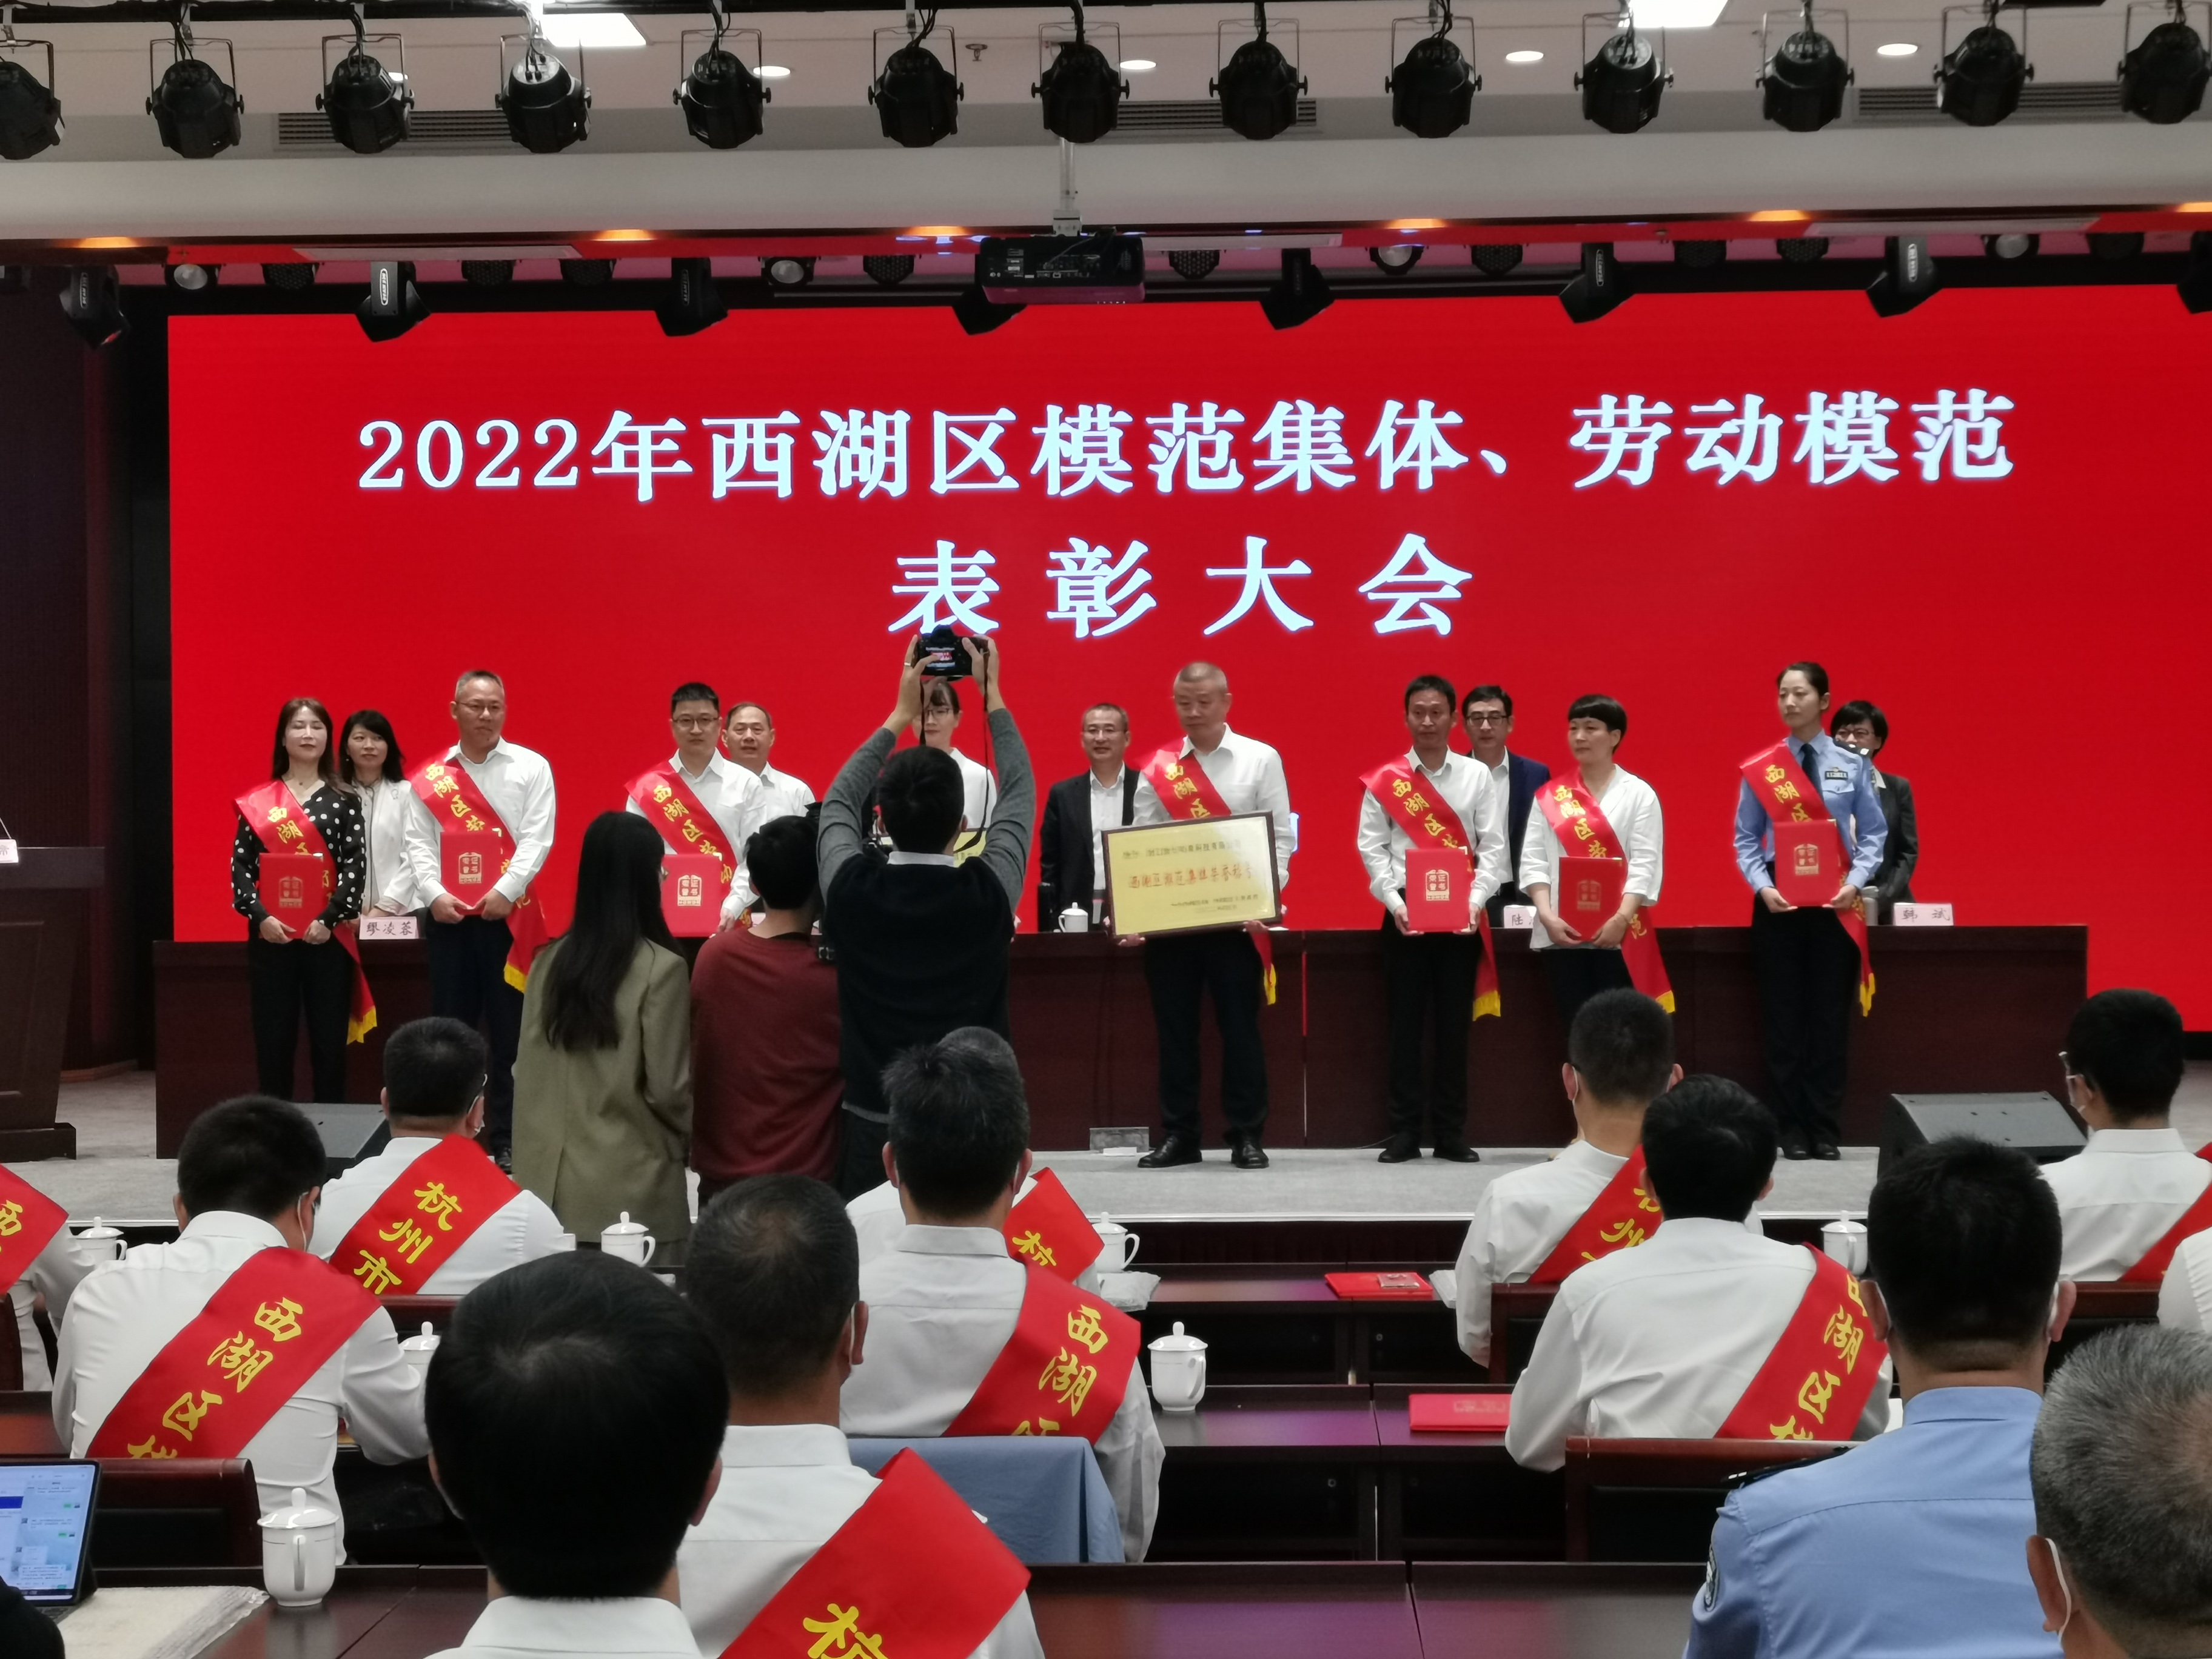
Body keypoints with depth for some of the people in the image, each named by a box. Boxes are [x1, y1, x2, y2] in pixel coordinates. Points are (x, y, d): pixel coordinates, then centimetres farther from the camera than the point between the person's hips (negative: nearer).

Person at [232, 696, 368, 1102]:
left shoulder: (343, 800, 5)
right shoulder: (257, 801, 8)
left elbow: (356, 865, -3)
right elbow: (241, 863, 2)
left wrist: (330, 919, -14)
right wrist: (259, 915, -12)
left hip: (327, 936, -1)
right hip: (270, 935, 1)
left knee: (329, 1039, 1)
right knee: (273, 1040, 2)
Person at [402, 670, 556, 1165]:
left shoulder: (531, 768, 3)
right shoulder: (431, 777, 10)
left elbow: (537, 838, -6)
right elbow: (419, 842, 4)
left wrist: (505, 892, -17)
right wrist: (435, 895, -12)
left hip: (509, 915, -2)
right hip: (447, 916, 2)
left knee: (508, 1032, 1)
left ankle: (503, 1139, 7)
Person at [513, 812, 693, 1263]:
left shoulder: (551, 960, 3)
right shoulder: (659, 969, -12)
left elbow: (526, 1071, 9)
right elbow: (667, 1088, -9)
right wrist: (688, 1138, 11)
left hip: (549, 1179, 5)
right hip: (630, 1187, -5)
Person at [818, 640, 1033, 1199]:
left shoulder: (851, 891, -10)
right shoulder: (988, 893, -12)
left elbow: (839, 804, 11)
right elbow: (1019, 796, 6)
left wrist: (900, 715, 15)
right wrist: (991, 697, 14)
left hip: (874, 1122, 1)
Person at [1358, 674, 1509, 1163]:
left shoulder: (1477, 776, 5)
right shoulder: (1385, 780, 4)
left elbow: (1494, 847, 0)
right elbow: (1372, 847, 0)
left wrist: (1475, 901, -13)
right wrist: (1395, 902, -13)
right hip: (1404, 910, 0)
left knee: (1454, 1023, 4)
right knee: (1406, 1022, 1)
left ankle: (1451, 1133, 11)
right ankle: (1404, 1132, 6)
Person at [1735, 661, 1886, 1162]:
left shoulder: (1853, 765, 1)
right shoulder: (1759, 768, 0)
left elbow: (1873, 834, 1)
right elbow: (1746, 840, 2)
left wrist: (1855, 882, -13)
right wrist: (1763, 886, -13)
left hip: (1835, 902, 0)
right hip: (1778, 900, 0)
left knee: (1831, 1016, 4)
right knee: (1783, 1015, 3)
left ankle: (1826, 1129, 10)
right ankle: (1792, 1129, 9)